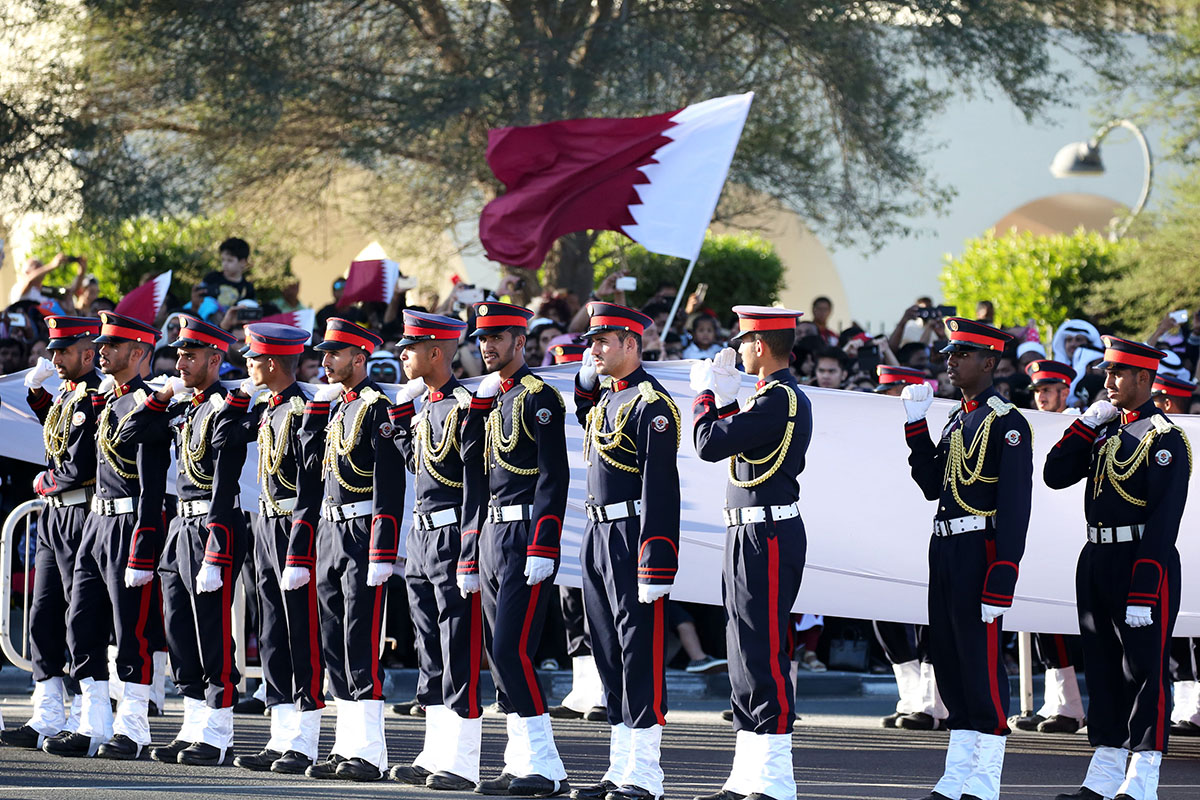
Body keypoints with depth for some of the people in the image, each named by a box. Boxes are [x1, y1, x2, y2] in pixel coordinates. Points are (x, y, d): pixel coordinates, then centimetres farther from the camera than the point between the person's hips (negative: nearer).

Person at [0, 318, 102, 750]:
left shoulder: (94, 398, -15)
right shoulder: (68, 392, 13)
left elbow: (80, 466, -21)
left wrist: (45, 483, -2)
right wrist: (36, 389, 20)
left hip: (81, 517, -10)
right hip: (54, 517, 10)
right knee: (44, 617, 9)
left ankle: (86, 723, 0)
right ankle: (48, 718, 12)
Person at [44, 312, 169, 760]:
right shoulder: (105, 400, 14)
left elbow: (152, 489, -17)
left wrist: (141, 555, -21)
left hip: (130, 525, -9)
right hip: (97, 522, 9)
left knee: (132, 631, -2)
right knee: (82, 626, 7)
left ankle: (131, 731, 3)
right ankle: (94, 727, 12)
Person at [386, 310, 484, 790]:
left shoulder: (465, 404, -13)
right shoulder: (422, 404, 14)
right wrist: (401, 409, 17)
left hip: (453, 535, -9)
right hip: (420, 534, 10)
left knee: (460, 656, -6)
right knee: (431, 655, 12)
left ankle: (461, 764, -4)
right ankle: (436, 756, 17)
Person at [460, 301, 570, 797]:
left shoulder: (538, 397, -8)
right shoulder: (489, 400, 18)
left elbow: (554, 476, -15)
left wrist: (543, 548, -21)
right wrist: (470, 553, 16)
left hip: (526, 535, -9)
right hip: (492, 536, 9)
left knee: (512, 649, -14)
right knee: (500, 653, 8)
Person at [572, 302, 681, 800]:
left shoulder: (650, 403, -13)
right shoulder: (604, 396, 14)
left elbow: (660, 488, -19)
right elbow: (587, 419, 40)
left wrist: (655, 566, -24)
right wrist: (587, 377, 19)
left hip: (632, 534, -9)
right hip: (597, 535, 9)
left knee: (640, 651, -6)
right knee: (608, 652, 11)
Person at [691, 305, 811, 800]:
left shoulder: (779, 399, -17)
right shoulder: (780, 396, 16)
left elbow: (710, 444, -20)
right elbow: (733, 443, 24)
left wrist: (705, 394, -4)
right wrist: (724, 397, 15)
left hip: (768, 538, -11)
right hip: (751, 535, 11)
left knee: (763, 653, -8)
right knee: (746, 654, 12)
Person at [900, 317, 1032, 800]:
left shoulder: (1006, 424, -11)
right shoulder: (958, 420, 16)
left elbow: (1015, 506, -16)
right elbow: (932, 485, 16)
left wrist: (1000, 581, -21)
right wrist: (916, 426, 8)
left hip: (980, 552, -9)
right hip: (945, 552, 9)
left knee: (981, 662, -6)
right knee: (947, 657, 10)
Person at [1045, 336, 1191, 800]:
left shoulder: (1165, 439, -10)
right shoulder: (1104, 430, 14)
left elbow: (1163, 521, -16)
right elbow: (1055, 476, 11)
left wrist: (1143, 592, -22)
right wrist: (1087, 423, 2)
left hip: (1143, 563, -8)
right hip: (1096, 559, 8)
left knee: (1145, 668, -3)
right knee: (1103, 666, 10)